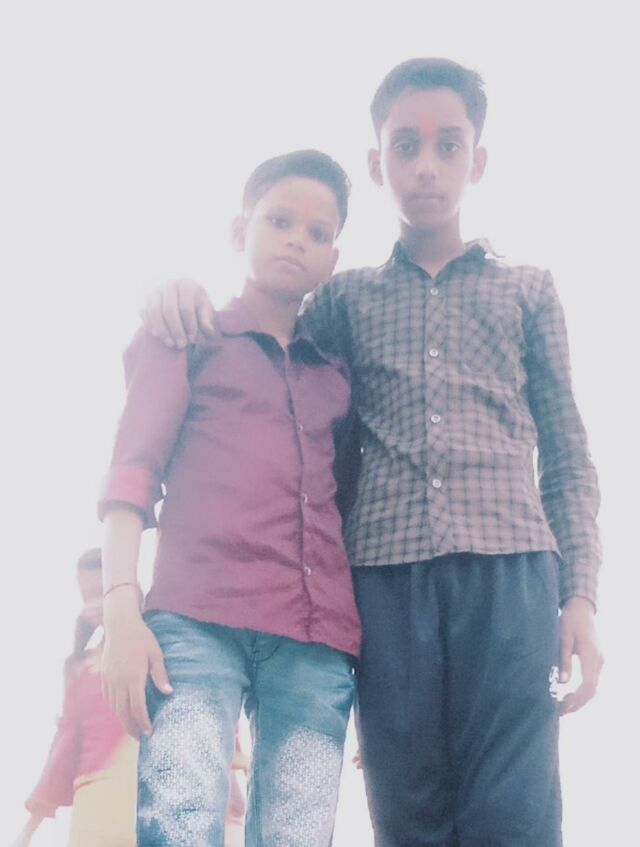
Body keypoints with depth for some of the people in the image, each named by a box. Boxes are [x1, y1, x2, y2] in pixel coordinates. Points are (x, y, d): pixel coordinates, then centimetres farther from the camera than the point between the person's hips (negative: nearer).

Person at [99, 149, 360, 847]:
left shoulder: (337, 369, 26)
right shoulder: (186, 336, 17)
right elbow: (132, 472, 6)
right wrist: (120, 607, -9)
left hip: (318, 638, 3)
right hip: (197, 619, -3)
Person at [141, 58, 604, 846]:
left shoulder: (526, 290, 18)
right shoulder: (347, 298, 20)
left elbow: (566, 454, 14)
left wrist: (580, 594, 2)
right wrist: (179, 295, 2)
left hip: (510, 572, -1)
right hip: (385, 577, 1)